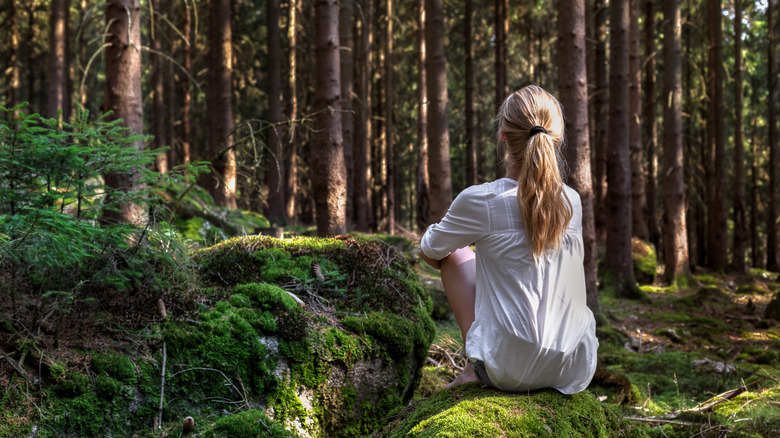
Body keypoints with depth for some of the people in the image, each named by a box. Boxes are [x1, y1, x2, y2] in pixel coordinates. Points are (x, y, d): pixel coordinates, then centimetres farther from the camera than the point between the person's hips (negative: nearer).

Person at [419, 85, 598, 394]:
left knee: (454, 252, 15)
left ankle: (475, 368, 13)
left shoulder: (480, 201, -13)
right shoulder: (572, 202, 1)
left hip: (509, 372, -4)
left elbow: (429, 250, 7)